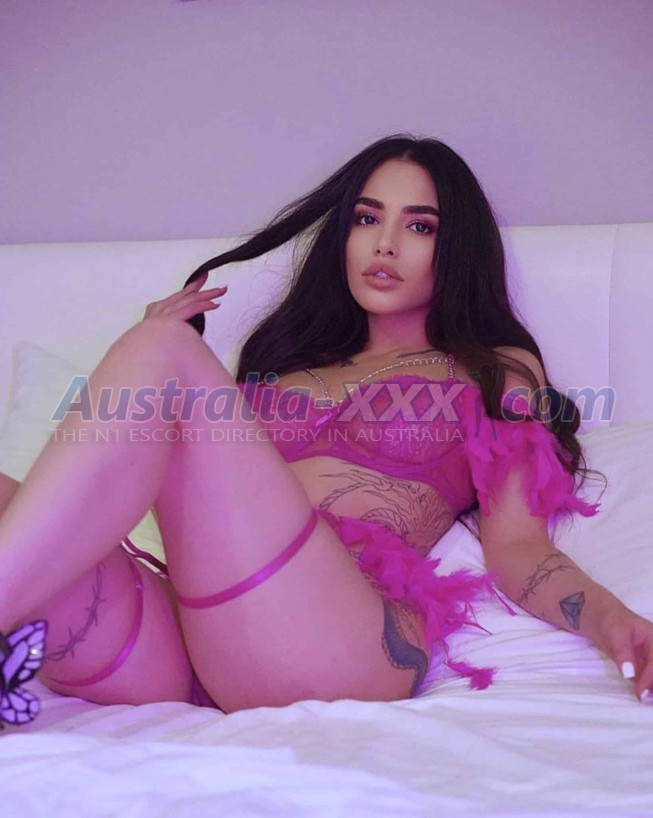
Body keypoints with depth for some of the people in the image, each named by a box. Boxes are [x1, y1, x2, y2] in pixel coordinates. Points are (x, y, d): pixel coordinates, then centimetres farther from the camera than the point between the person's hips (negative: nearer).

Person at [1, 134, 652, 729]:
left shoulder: (500, 373, 24)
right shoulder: (291, 357, 35)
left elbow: (517, 546, 9)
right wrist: (164, 349, 21)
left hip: (338, 642, -4)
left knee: (159, 352, -20)